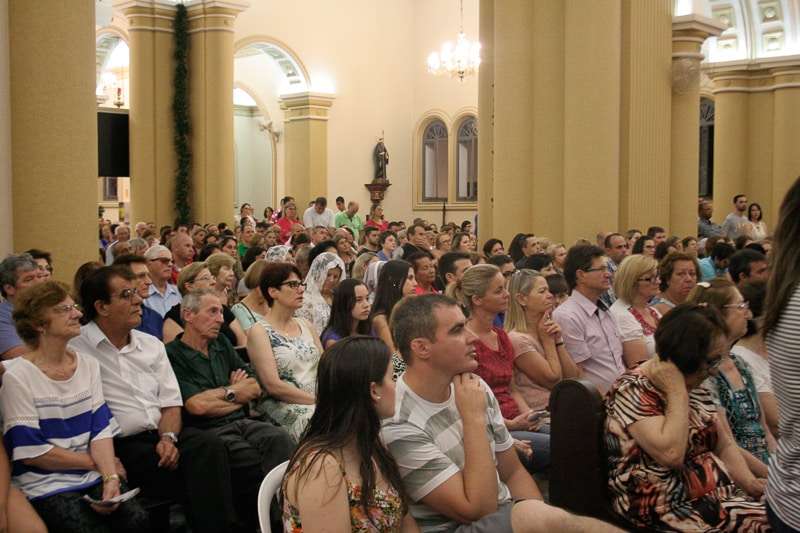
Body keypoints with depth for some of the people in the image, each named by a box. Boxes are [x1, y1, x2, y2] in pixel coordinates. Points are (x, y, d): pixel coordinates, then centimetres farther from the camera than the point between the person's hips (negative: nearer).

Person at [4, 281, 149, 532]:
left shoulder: (88, 365, 9)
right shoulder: (17, 378, -8)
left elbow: (101, 428, 3)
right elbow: (31, 452, -10)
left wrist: (111, 478, -14)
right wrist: (99, 462, -5)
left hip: (94, 475, 4)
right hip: (45, 483, -4)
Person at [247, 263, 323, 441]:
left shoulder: (306, 325, 19)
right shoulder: (259, 332, -2)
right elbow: (273, 385, -11)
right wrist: (316, 400, -14)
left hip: (317, 402, 6)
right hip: (282, 407, -6)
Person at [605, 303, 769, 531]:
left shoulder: (695, 385, 11)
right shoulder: (634, 391, -16)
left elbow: (725, 446, 13)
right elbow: (671, 453, -27)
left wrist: (750, 482, -4)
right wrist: (677, 392, -20)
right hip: (667, 508, -8)